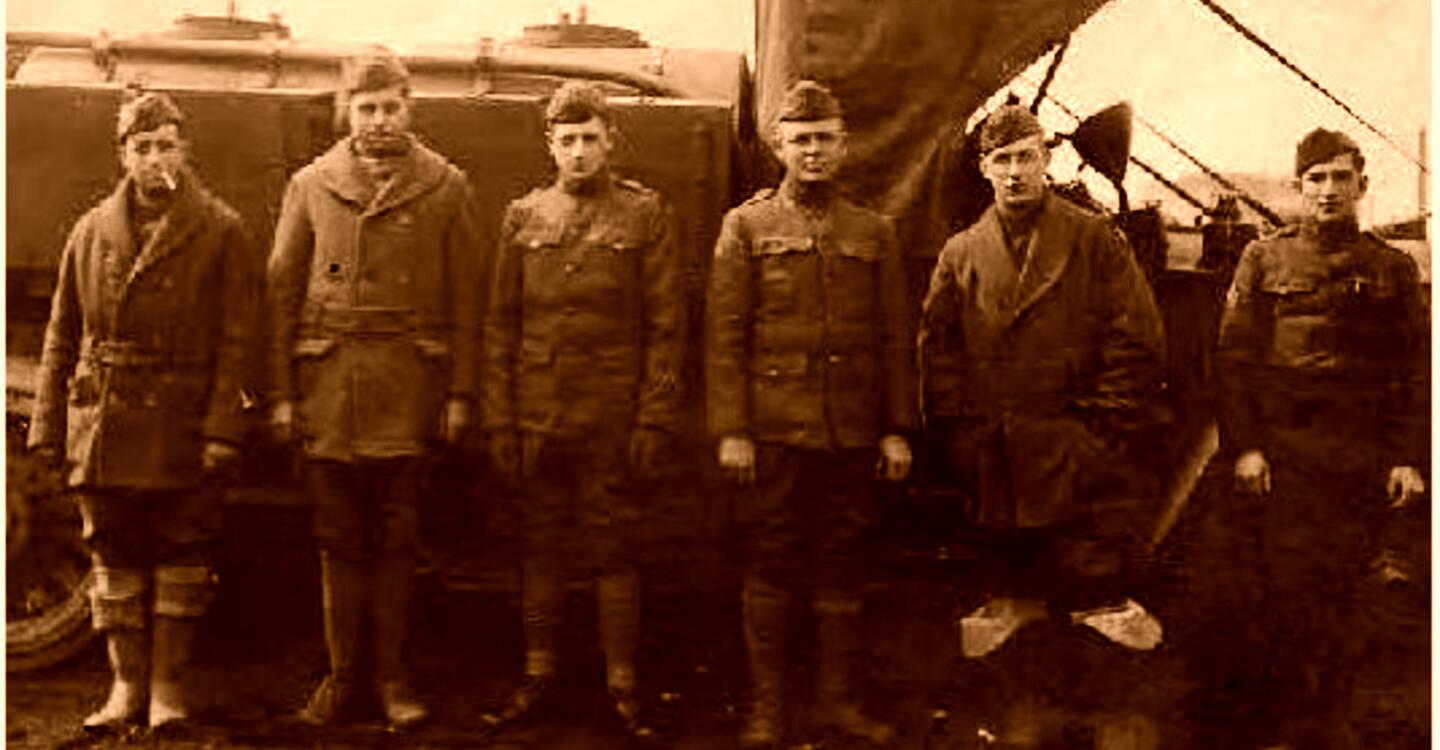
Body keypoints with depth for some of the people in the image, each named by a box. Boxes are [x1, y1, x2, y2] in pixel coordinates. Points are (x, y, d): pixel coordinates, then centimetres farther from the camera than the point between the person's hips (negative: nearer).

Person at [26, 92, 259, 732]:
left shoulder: (221, 232, -1)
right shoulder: (92, 231, 9)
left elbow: (235, 341, -5)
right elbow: (62, 336, 12)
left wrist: (224, 428, -12)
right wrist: (48, 424, 7)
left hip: (181, 428, -3)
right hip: (103, 427, 3)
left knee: (181, 555, 4)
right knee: (115, 557, 9)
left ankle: (169, 684, 15)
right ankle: (127, 684, 20)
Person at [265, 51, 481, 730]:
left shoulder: (446, 187, 4)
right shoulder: (311, 186, 7)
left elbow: (465, 300, 3)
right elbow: (283, 293, 7)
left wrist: (461, 394, -2)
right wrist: (281, 393, 1)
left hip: (408, 386, -1)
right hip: (327, 386, 1)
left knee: (395, 539, 5)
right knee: (338, 539, 7)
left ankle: (392, 676, 16)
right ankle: (342, 674, 19)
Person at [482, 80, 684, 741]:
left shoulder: (646, 214, 0)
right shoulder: (523, 217, 8)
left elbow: (665, 325, -2)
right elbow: (501, 325, 8)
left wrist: (656, 419, -8)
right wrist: (500, 419, 3)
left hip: (613, 418, -2)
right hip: (540, 417, 3)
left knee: (614, 549, 4)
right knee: (543, 549, 10)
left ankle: (623, 685, 14)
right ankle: (538, 677, 22)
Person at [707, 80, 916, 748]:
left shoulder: (873, 233, 10)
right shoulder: (746, 226, 3)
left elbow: (896, 339, 9)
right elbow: (725, 337, -2)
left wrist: (897, 430, 3)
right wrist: (731, 430, -8)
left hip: (852, 437, 2)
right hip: (774, 435, -2)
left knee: (843, 568, 9)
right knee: (769, 568, 4)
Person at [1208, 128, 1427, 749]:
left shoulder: (1393, 269, 9)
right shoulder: (1264, 260, 6)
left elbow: (1416, 373, 9)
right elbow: (1234, 359, 1)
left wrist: (1410, 457, -2)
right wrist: (1243, 446, -8)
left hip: (1363, 459, 1)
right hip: (1280, 453, -1)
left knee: (1350, 594, 5)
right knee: (1280, 588, -1)